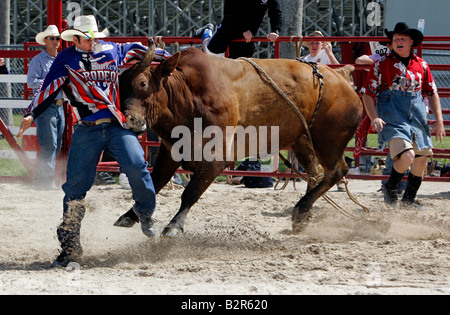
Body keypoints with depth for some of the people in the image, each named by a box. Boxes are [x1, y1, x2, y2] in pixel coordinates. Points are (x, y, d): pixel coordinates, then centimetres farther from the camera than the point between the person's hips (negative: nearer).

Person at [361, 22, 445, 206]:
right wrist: (374, 118, -14)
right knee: (407, 155, -22)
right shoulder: (382, 65, 1)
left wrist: (439, 120, 9)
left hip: (417, 115, 5)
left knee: (421, 160, 8)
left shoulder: (421, 65, 12)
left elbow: (432, 93, 18)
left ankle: (409, 199, 27)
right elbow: (367, 94, 0)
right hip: (392, 116, -5)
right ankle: (390, 188, 5)